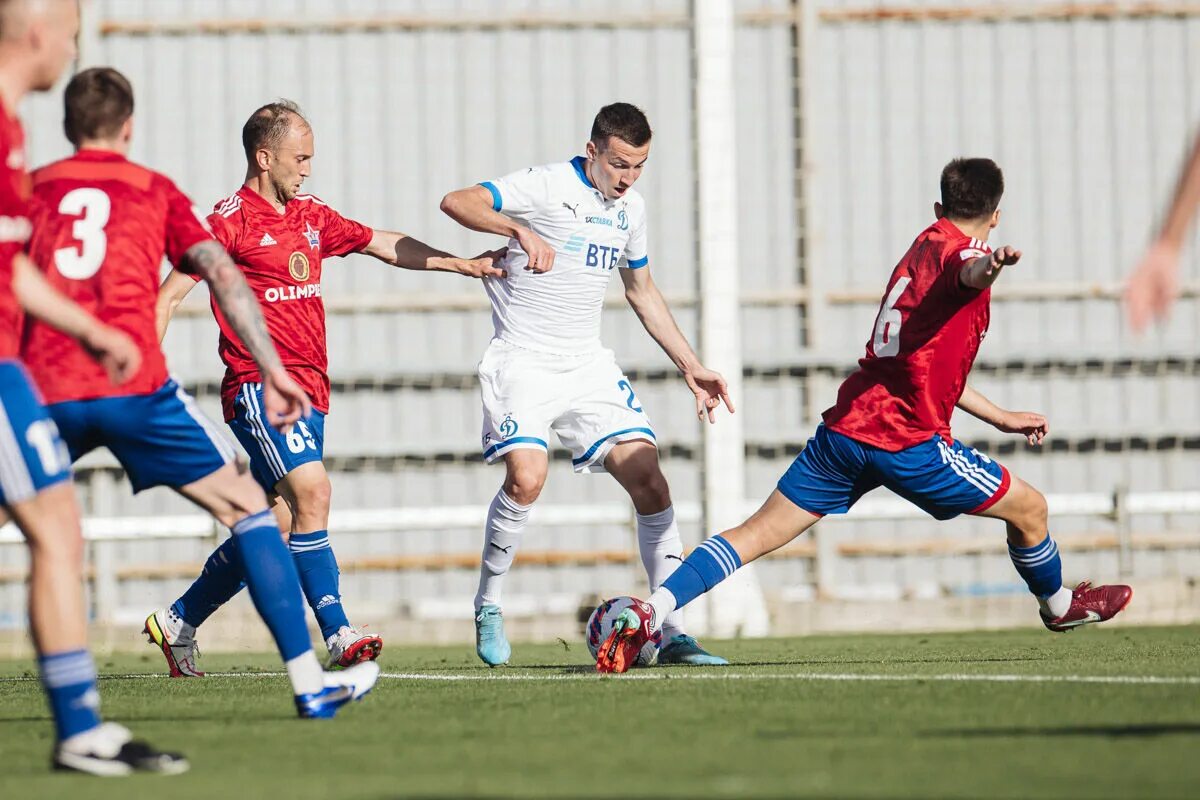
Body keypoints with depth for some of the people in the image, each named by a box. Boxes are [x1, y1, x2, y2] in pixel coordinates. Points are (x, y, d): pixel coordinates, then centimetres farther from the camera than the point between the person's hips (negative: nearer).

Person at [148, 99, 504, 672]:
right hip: (259, 384, -8)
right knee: (312, 492, -22)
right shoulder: (232, 220, -7)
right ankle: (339, 636, -25)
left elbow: (384, 245, 27)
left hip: (309, 389, 8)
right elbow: (166, 298, -7)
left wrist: (460, 264, 26)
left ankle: (178, 622, 21)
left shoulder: (310, 217, 16)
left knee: (273, 528, 7)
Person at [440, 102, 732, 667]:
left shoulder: (630, 207, 10)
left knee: (650, 482, -6)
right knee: (527, 476, -26)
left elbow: (641, 290, 24)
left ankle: (674, 634, -1)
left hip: (588, 366, 6)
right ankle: (488, 607, -2)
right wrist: (520, 230, -39)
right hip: (523, 361, -6)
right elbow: (456, 202, -23)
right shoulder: (548, 186, -11)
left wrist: (690, 367, 21)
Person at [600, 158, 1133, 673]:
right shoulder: (963, 250, -4)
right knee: (1029, 509, 12)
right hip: (908, 441, -7)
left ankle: (649, 612, -12)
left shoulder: (924, 245, 22)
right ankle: (1059, 605, 36)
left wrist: (1001, 418, 38)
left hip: (846, 426, 7)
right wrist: (990, 266, -59)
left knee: (759, 534, 3)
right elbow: (967, 274, -34)